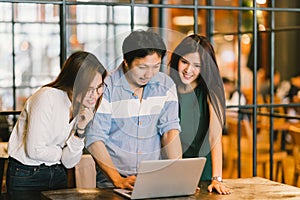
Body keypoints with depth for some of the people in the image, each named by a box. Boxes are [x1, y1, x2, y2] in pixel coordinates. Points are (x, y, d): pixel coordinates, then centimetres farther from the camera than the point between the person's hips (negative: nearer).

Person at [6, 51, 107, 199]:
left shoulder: (85, 107, -2)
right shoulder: (47, 97, -22)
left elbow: (69, 163, -6)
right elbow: (35, 151, -23)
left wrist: (81, 128, -19)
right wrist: (63, 153, -7)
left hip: (58, 175, 6)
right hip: (26, 176, -6)